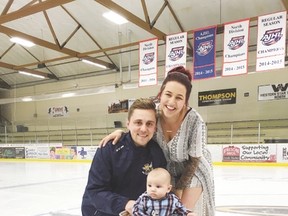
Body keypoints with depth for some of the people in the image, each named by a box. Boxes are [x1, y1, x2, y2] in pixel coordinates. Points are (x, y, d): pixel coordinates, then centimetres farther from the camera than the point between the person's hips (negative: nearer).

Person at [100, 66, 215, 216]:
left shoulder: (195, 121, -33)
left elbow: (194, 161, -20)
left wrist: (178, 189, -12)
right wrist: (120, 131, -23)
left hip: (194, 171, -3)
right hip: (168, 170, 3)